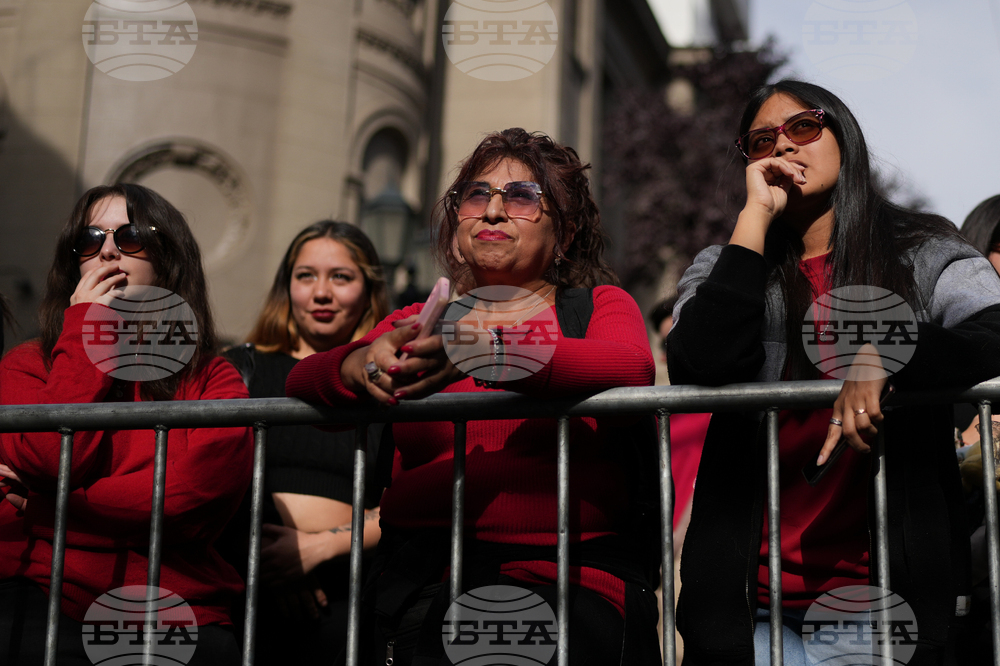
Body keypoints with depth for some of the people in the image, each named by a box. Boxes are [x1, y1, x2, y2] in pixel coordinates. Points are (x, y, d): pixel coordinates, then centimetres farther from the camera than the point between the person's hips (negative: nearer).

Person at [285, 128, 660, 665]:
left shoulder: (600, 307, 14)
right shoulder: (412, 326, 20)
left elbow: (632, 368, -10)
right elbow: (302, 382, 6)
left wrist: (485, 354, -24)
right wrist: (361, 367, -19)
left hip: (561, 579, -2)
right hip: (419, 576, 2)